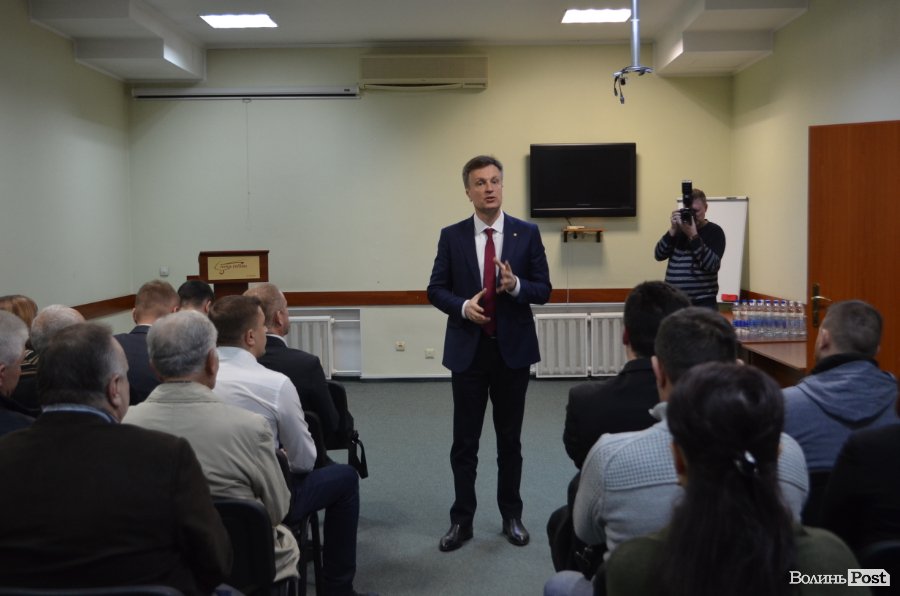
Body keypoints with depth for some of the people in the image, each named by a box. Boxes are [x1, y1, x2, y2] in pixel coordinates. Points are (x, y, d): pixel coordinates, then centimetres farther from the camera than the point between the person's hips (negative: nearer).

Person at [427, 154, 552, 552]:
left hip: (513, 348, 0)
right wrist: (462, 306, -16)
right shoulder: (452, 236, 1)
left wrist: (516, 285, -20)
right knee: (464, 441, 6)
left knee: (510, 438, 12)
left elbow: (543, 290, 0)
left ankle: (511, 515, 26)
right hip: (468, 349, 0)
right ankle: (461, 520, 19)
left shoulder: (527, 233, 0)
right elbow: (436, 289, 3)